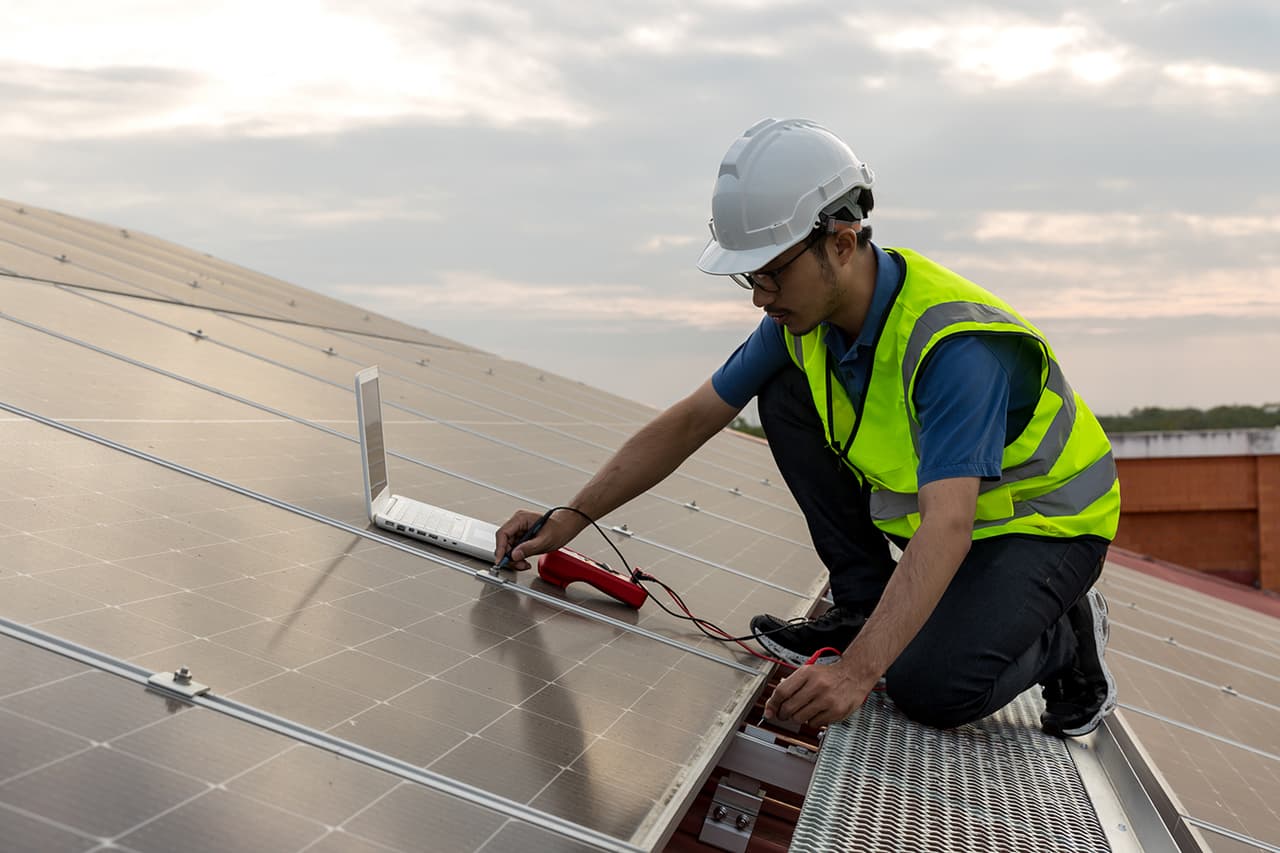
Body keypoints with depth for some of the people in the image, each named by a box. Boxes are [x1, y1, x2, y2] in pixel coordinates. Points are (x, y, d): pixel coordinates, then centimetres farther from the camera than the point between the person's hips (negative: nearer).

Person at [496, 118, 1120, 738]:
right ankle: (865, 608, 1)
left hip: (1042, 520, -7)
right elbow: (691, 420, -4)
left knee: (931, 689, -30)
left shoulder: (955, 346, -35)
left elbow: (947, 529, -43)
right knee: (785, 398, -6)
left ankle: (1062, 632, 4)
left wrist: (856, 670, -53)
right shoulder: (803, 316, -11)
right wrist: (571, 518, -10)